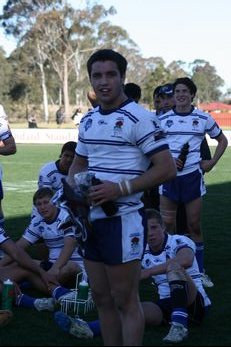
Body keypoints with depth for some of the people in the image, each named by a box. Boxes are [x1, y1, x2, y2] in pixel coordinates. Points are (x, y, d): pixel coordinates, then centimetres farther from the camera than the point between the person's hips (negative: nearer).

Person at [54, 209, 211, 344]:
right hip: (166, 305, 5)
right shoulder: (143, 254, 8)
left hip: (195, 303, -5)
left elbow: (186, 260, -35)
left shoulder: (179, 241, -11)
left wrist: (149, 271, -39)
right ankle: (89, 328, -48)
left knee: (173, 267, -30)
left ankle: (179, 325, -42)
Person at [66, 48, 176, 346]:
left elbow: (167, 169, -15)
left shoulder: (139, 118, -11)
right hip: (91, 218, 7)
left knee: (125, 301, 1)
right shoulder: (87, 120, 12)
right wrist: (74, 186, 2)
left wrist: (121, 189, -21)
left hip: (123, 219, -7)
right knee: (101, 298, 14)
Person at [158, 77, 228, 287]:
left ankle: (200, 272, 15)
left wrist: (212, 163, 5)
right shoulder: (163, 119, 4)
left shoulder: (203, 118, 3)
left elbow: (222, 140, 16)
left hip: (193, 175, -1)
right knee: (167, 226, 1)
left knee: (194, 226, 4)